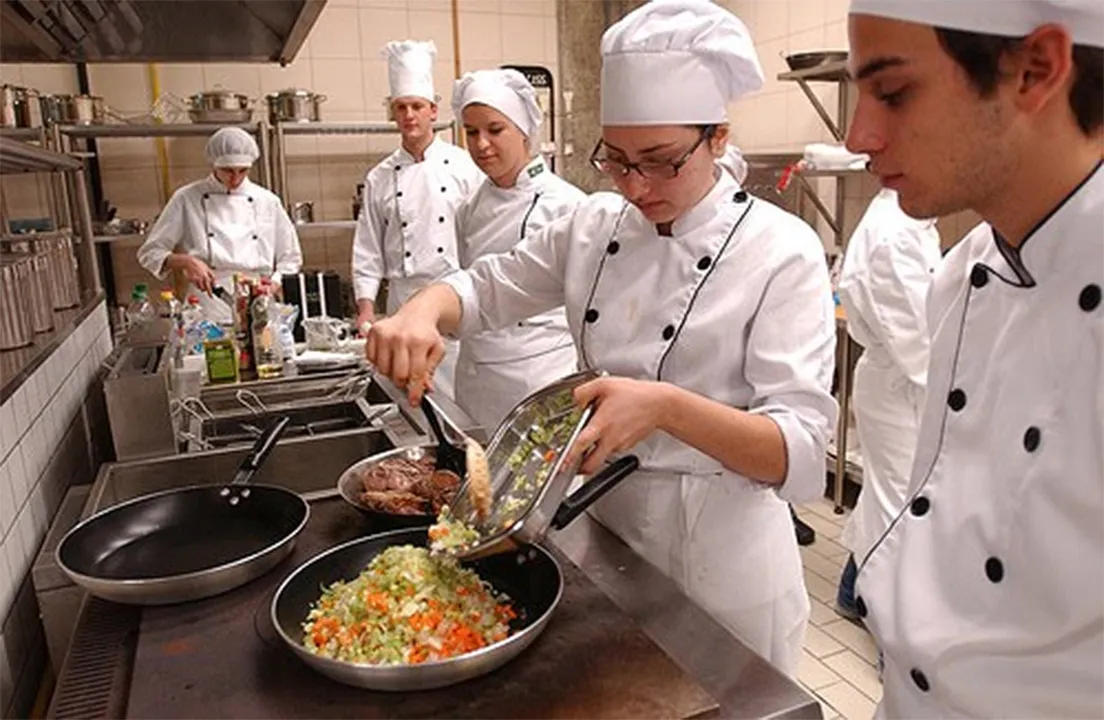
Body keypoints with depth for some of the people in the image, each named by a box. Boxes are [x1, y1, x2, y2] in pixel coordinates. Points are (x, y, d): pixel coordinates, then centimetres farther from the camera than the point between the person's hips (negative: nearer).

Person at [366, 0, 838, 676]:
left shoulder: (781, 251, -16)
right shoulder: (596, 226, -2)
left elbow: (800, 454, -21)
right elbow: (487, 286, 7)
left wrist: (666, 406, -38)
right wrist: (423, 311, -16)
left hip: (720, 554, -4)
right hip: (604, 524, 5)